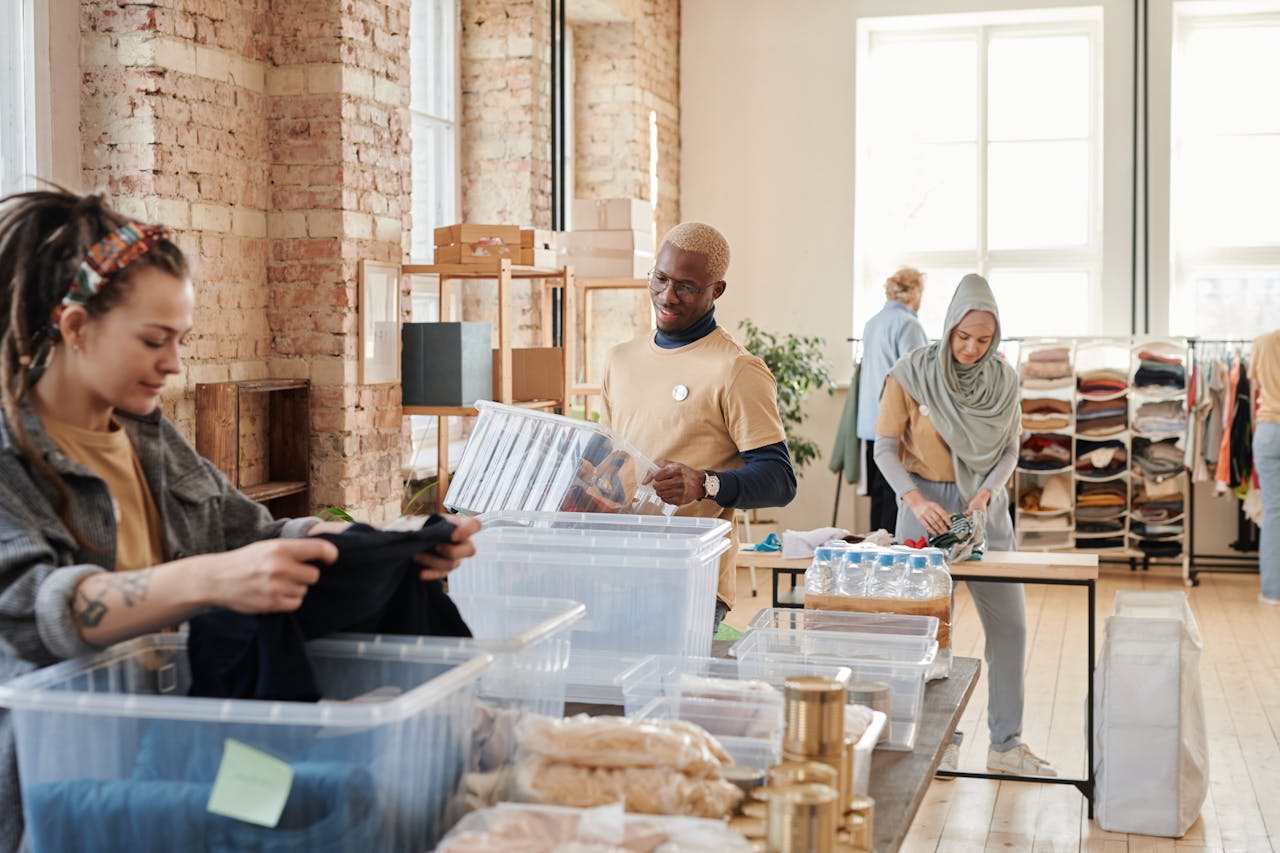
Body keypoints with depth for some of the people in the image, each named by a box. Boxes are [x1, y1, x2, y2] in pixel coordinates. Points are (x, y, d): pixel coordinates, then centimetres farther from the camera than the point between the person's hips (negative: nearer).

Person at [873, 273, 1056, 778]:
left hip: (984, 508, 3)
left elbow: (1010, 449, 7)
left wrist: (987, 492, -12)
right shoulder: (911, 374, -8)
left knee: (1010, 625, 3)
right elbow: (885, 448, -5)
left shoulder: (1003, 379, 2)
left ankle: (1005, 746, 14)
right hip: (926, 507, -3)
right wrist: (915, 500, -19)